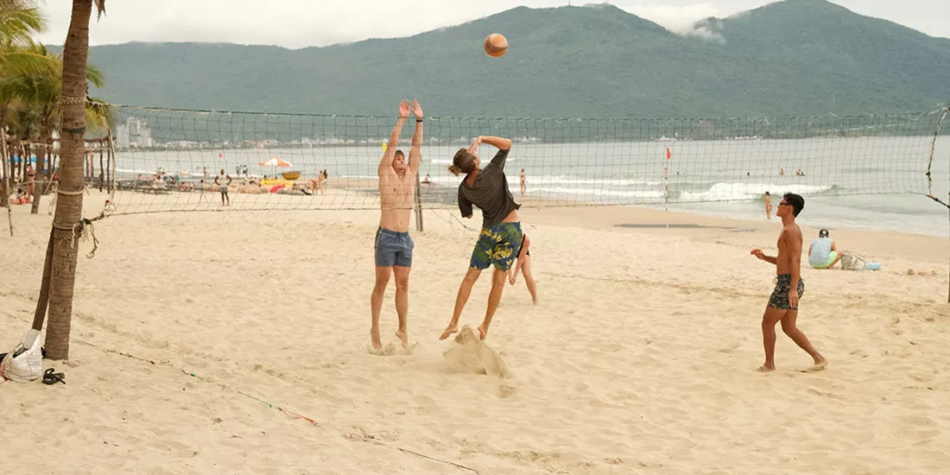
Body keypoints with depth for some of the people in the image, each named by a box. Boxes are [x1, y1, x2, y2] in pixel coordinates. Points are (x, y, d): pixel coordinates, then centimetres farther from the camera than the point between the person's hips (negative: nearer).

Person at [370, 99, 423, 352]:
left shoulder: (411, 174, 12)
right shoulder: (385, 173, 0)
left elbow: (416, 146, 8)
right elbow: (392, 144, -6)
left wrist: (419, 119, 2)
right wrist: (401, 119, -9)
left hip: (405, 238, 5)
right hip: (387, 236, -5)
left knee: (403, 285, 8)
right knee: (381, 284, 1)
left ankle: (403, 329, 16)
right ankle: (375, 329, 11)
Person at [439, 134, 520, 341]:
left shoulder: (464, 188, -6)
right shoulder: (491, 173, -19)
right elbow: (507, 144, -13)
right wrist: (481, 139, -9)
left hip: (489, 230, 2)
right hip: (511, 229, -2)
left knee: (471, 276, 10)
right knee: (499, 278, 7)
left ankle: (454, 322, 7)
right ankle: (486, 325, 11)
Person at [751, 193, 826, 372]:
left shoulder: (791, 230, -13)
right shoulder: (789, 230, 19)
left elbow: (796, 260, -22)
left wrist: (793, 289, -28)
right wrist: (764, 257, 14)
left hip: (787, 283, -10)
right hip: (788, 284, 10)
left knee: (767, 323, 0)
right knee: (789, 328, 12)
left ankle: (769, 364, 8)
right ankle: (818, 358, 10)